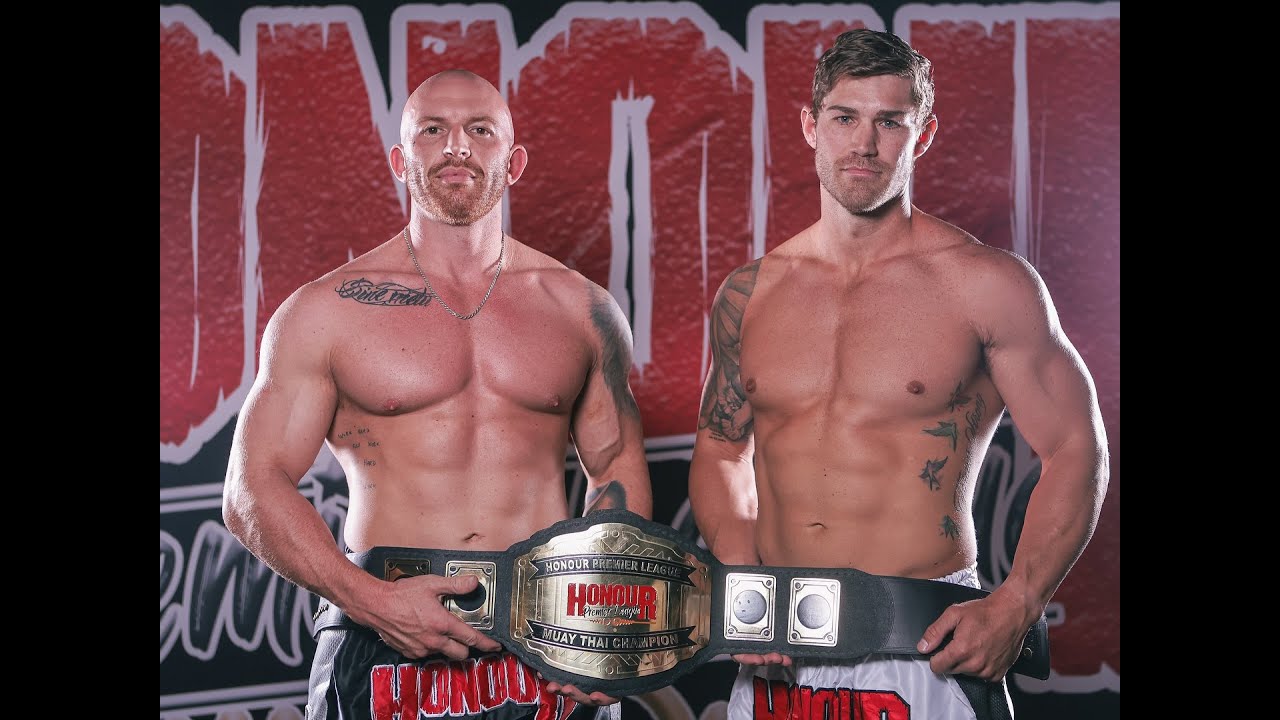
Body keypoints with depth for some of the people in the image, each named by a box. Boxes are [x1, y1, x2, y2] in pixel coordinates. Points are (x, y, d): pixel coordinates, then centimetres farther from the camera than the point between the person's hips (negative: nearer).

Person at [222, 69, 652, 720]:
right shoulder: (325, 311, 1)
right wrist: (371, 600, -15)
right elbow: (254, 491, -1)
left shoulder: (581, 310, 8)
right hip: (383, 651, -1)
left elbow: (618, 469, 13)